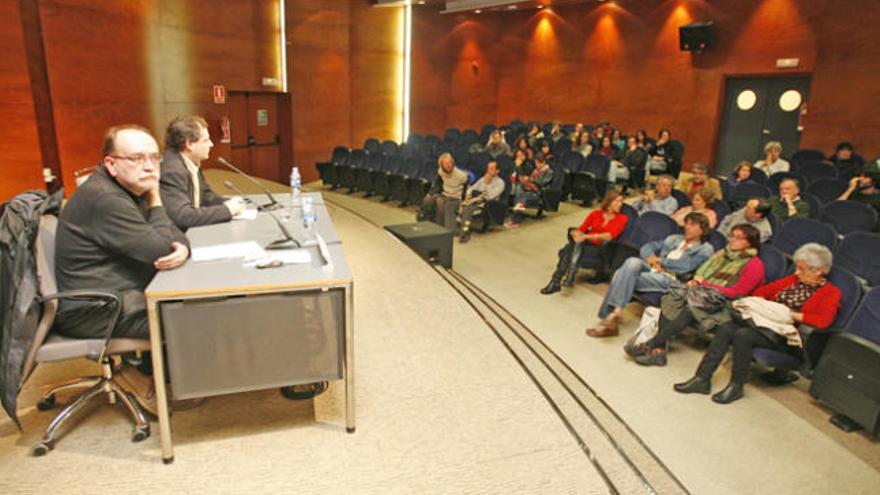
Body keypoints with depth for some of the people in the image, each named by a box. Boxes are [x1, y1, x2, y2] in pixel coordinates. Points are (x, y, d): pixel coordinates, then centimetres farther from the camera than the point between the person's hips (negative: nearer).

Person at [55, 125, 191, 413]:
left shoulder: (129, 190, 8)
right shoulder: (104, 199, -24)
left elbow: (173, 232, 7)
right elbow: (159, 250, -24)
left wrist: (182, 248, -18)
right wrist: (155, 200, -12)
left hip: (116, 293, 10)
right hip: (91, 312, -10)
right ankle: (141, 376, 8)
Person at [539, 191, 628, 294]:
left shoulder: (622, 218, 2)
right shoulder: (596, 213, 11)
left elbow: (611, 235, -14)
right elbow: (581, 229, 3)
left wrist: (588, 236, -25)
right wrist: (576, 233, -23)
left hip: (600, 249, -3)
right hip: (586, 243, 3)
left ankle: (555, 282, -38)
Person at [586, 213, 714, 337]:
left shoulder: (705, 249, 9)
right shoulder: (673, 238, 28)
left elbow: (685, 266, -8)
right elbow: (647, 247, 19)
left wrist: (660, 261, -2)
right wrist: (653, 260, -1)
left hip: (668, 280, -5)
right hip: (651, 271, 6)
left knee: (625, 277, -28)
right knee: (633, 262, -29)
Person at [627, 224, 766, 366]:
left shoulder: (754, 264, 2)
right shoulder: (723, 253, 24)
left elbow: (736, 292, -8)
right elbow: (702, 273, 23)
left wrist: (704, 284, -10)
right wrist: (696, 280, -1)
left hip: (721, 301, -6)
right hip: (703, 290, 6)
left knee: (690, 308, -37)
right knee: (672, 298, -27)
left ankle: (650, 345, -34)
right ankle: (659, 350, -35)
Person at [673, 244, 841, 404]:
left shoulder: (830, 292, 1)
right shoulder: (794, 280, 20)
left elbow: (823, 321, -17)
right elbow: (763, 290, 23)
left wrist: (791, 314, -15)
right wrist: (759, 305, 4)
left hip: (787, 335, -6)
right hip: (764, 320, 6)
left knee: (743, 335, -33)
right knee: (725, 328, -22)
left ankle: (736, 387, -17)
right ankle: (702, 378, -23)